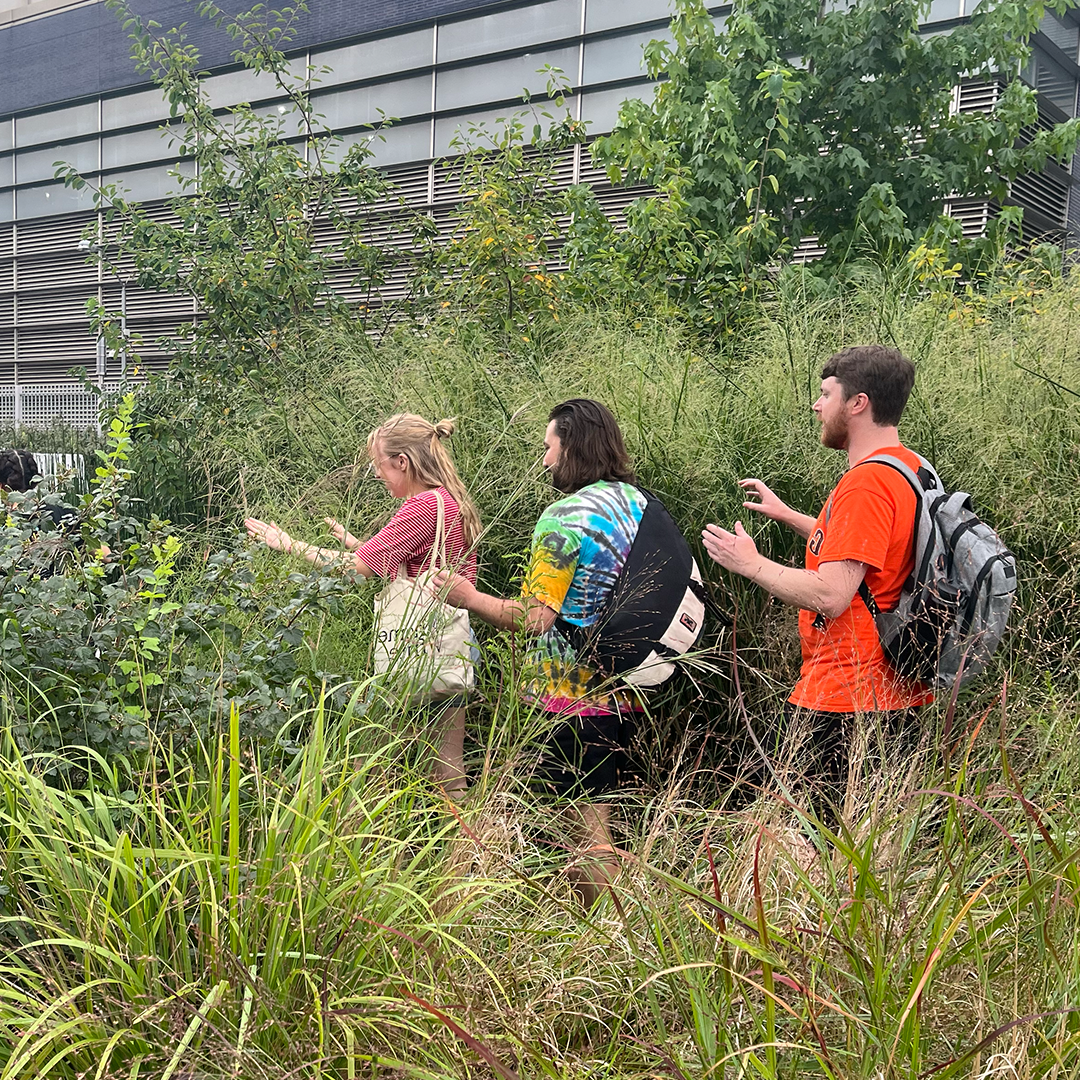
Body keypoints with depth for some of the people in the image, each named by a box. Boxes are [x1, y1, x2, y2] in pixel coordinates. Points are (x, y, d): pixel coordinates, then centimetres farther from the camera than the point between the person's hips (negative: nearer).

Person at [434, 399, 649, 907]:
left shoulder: (563, 517, -17)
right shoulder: (638, 502, 8)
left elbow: (534, 619, -20)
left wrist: (468, 597, -7)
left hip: (575, 695, -8)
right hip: (623, 688, 8)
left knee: (586, 826, 2)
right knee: (596, 814, 17)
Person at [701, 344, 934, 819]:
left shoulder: (865, 483, -20)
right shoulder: (908, 468, 13)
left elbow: (830, 595, -25)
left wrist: (751, 563, -11)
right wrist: (788, 515, 30)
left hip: (844, 700, -10)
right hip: (896, 690, 10)